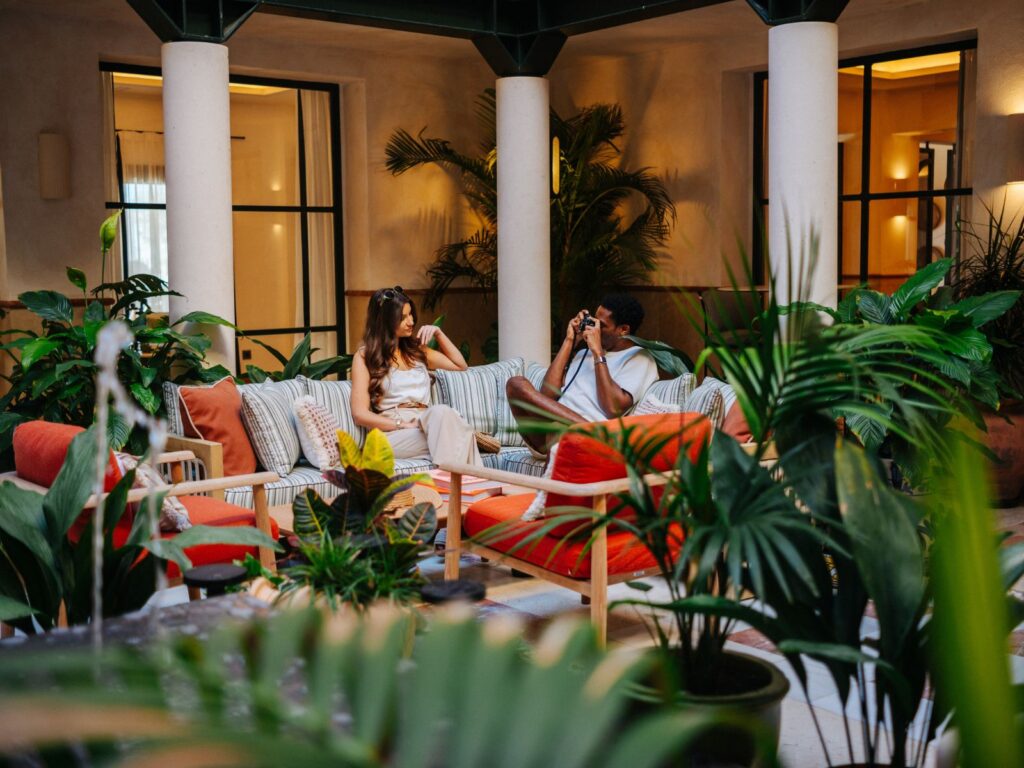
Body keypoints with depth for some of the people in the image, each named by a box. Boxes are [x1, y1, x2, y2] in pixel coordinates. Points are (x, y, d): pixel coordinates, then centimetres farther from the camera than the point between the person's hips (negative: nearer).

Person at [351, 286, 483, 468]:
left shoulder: (416, 349, 25)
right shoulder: (365, 356, 8)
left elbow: (460, 365, 35)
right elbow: (360, 414, -1)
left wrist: (438, 333, 22)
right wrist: (405, 425, -13)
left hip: (425, 423, 5)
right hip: (392, 434, -5)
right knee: (442, 412, -37)